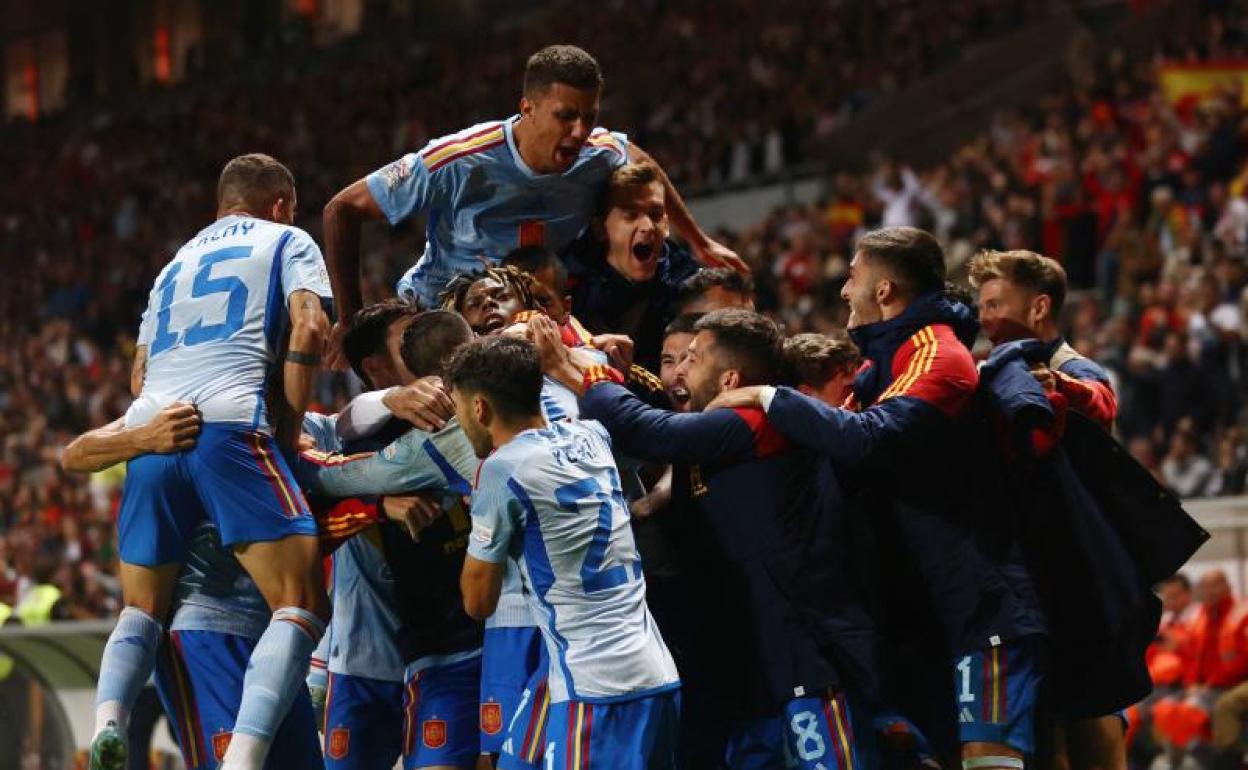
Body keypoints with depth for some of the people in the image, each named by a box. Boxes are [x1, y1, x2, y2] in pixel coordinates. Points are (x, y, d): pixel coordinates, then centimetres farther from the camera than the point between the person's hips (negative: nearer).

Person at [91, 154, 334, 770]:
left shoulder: (178, 263, 34)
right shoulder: (288, 241, 17)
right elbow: (309, 328, 0)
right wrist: (289, 426, 6)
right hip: (227, 425, -6)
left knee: (142, 608, 20)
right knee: (301, 605, -8)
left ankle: (108, 720, -10)